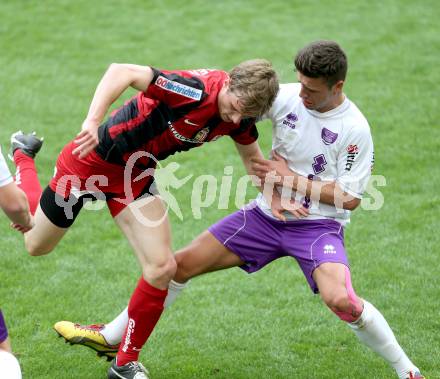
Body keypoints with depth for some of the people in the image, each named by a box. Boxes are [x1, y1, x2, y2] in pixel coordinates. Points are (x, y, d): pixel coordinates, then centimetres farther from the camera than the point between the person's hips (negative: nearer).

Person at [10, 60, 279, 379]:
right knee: (37, 245, 18)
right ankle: (22, 157, 47)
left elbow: (252, 156, 11)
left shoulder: (240, 116, -11)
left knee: (162, 269, -9)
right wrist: (93, 121, -51)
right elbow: (121, 72, -41)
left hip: (134, 174, 6)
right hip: (93, 158, -6)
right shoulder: (196, 91, -35)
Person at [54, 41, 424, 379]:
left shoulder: (355, 129, -18)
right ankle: (112, 337, 18)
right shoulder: (286, 97, -7)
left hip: (319, 225, -5)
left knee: (340, 299, -32)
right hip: (267, 215, 5)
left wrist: (291, 179, -18)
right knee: (182, 263, 1)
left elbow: (350, 197, -15)